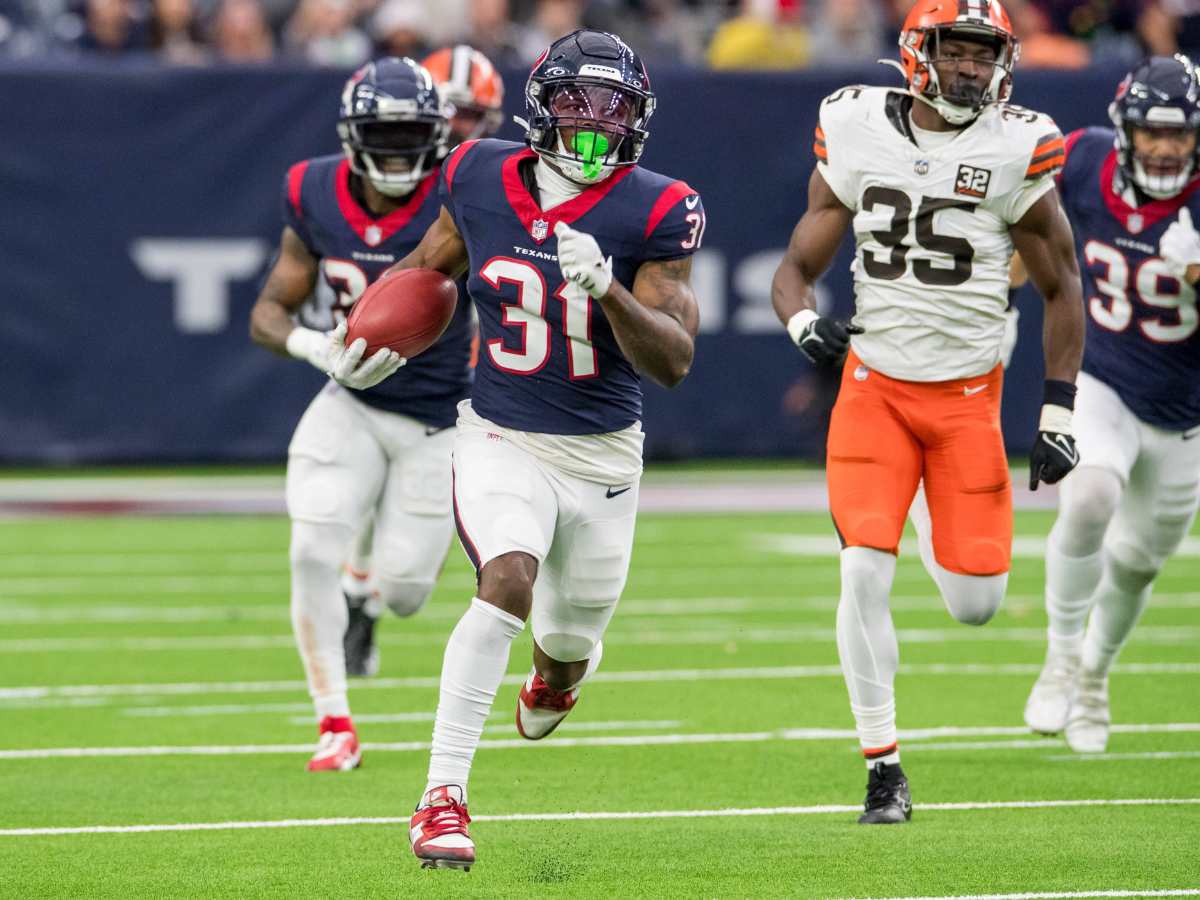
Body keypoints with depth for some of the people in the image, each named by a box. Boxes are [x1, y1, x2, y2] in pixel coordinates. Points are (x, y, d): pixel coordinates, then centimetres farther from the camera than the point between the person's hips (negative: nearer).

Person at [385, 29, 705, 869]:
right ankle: (444, 796, -26)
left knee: (569, 643, 16)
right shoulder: (482, 179, -5)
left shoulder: (652, 213, -13)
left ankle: (556, 678, 58)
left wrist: (606, 288, -33)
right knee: (508, 582, -28)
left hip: (604, 455, 1)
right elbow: (430, 265, 17)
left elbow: (674, 361, -19)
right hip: (503, 441, -1)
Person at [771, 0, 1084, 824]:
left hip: (969, 395, 0)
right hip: (875, 385, 0)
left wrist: (1058, 415, -2)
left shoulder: (1016, 153, -8)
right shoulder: (858, 136, -4)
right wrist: (807, 325, -19)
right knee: (863, 575, -14)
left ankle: (935, 522, 38)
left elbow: (1062, 288, 3)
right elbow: (797, 268, 4)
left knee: (977, 604, 0)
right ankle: (885, 770, -1)